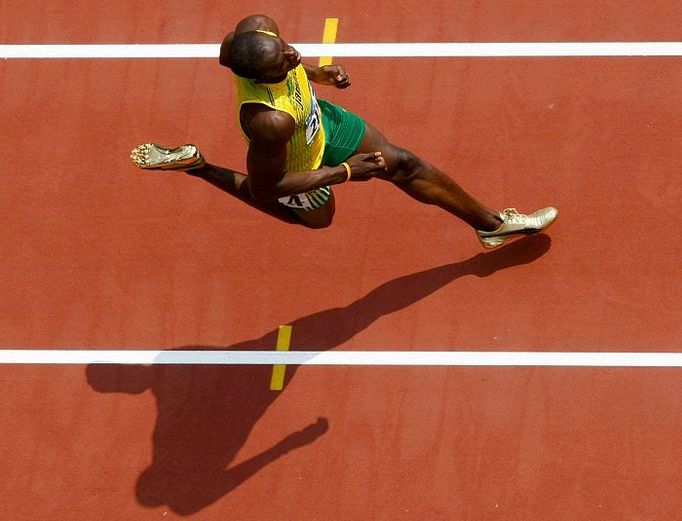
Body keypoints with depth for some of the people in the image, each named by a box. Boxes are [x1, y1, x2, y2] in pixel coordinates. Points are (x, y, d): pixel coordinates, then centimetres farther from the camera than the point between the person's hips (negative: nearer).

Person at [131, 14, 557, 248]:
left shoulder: (256, 29, -35)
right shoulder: (269, 121, -53)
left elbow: (226, 53, -5)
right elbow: (274, 187, -34)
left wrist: (314, 73, -1)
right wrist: (346, 173, -23)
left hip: (320, 119, 7)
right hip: (302, 162, -7)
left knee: (405, 164, 20)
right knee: (316, 217, 31)